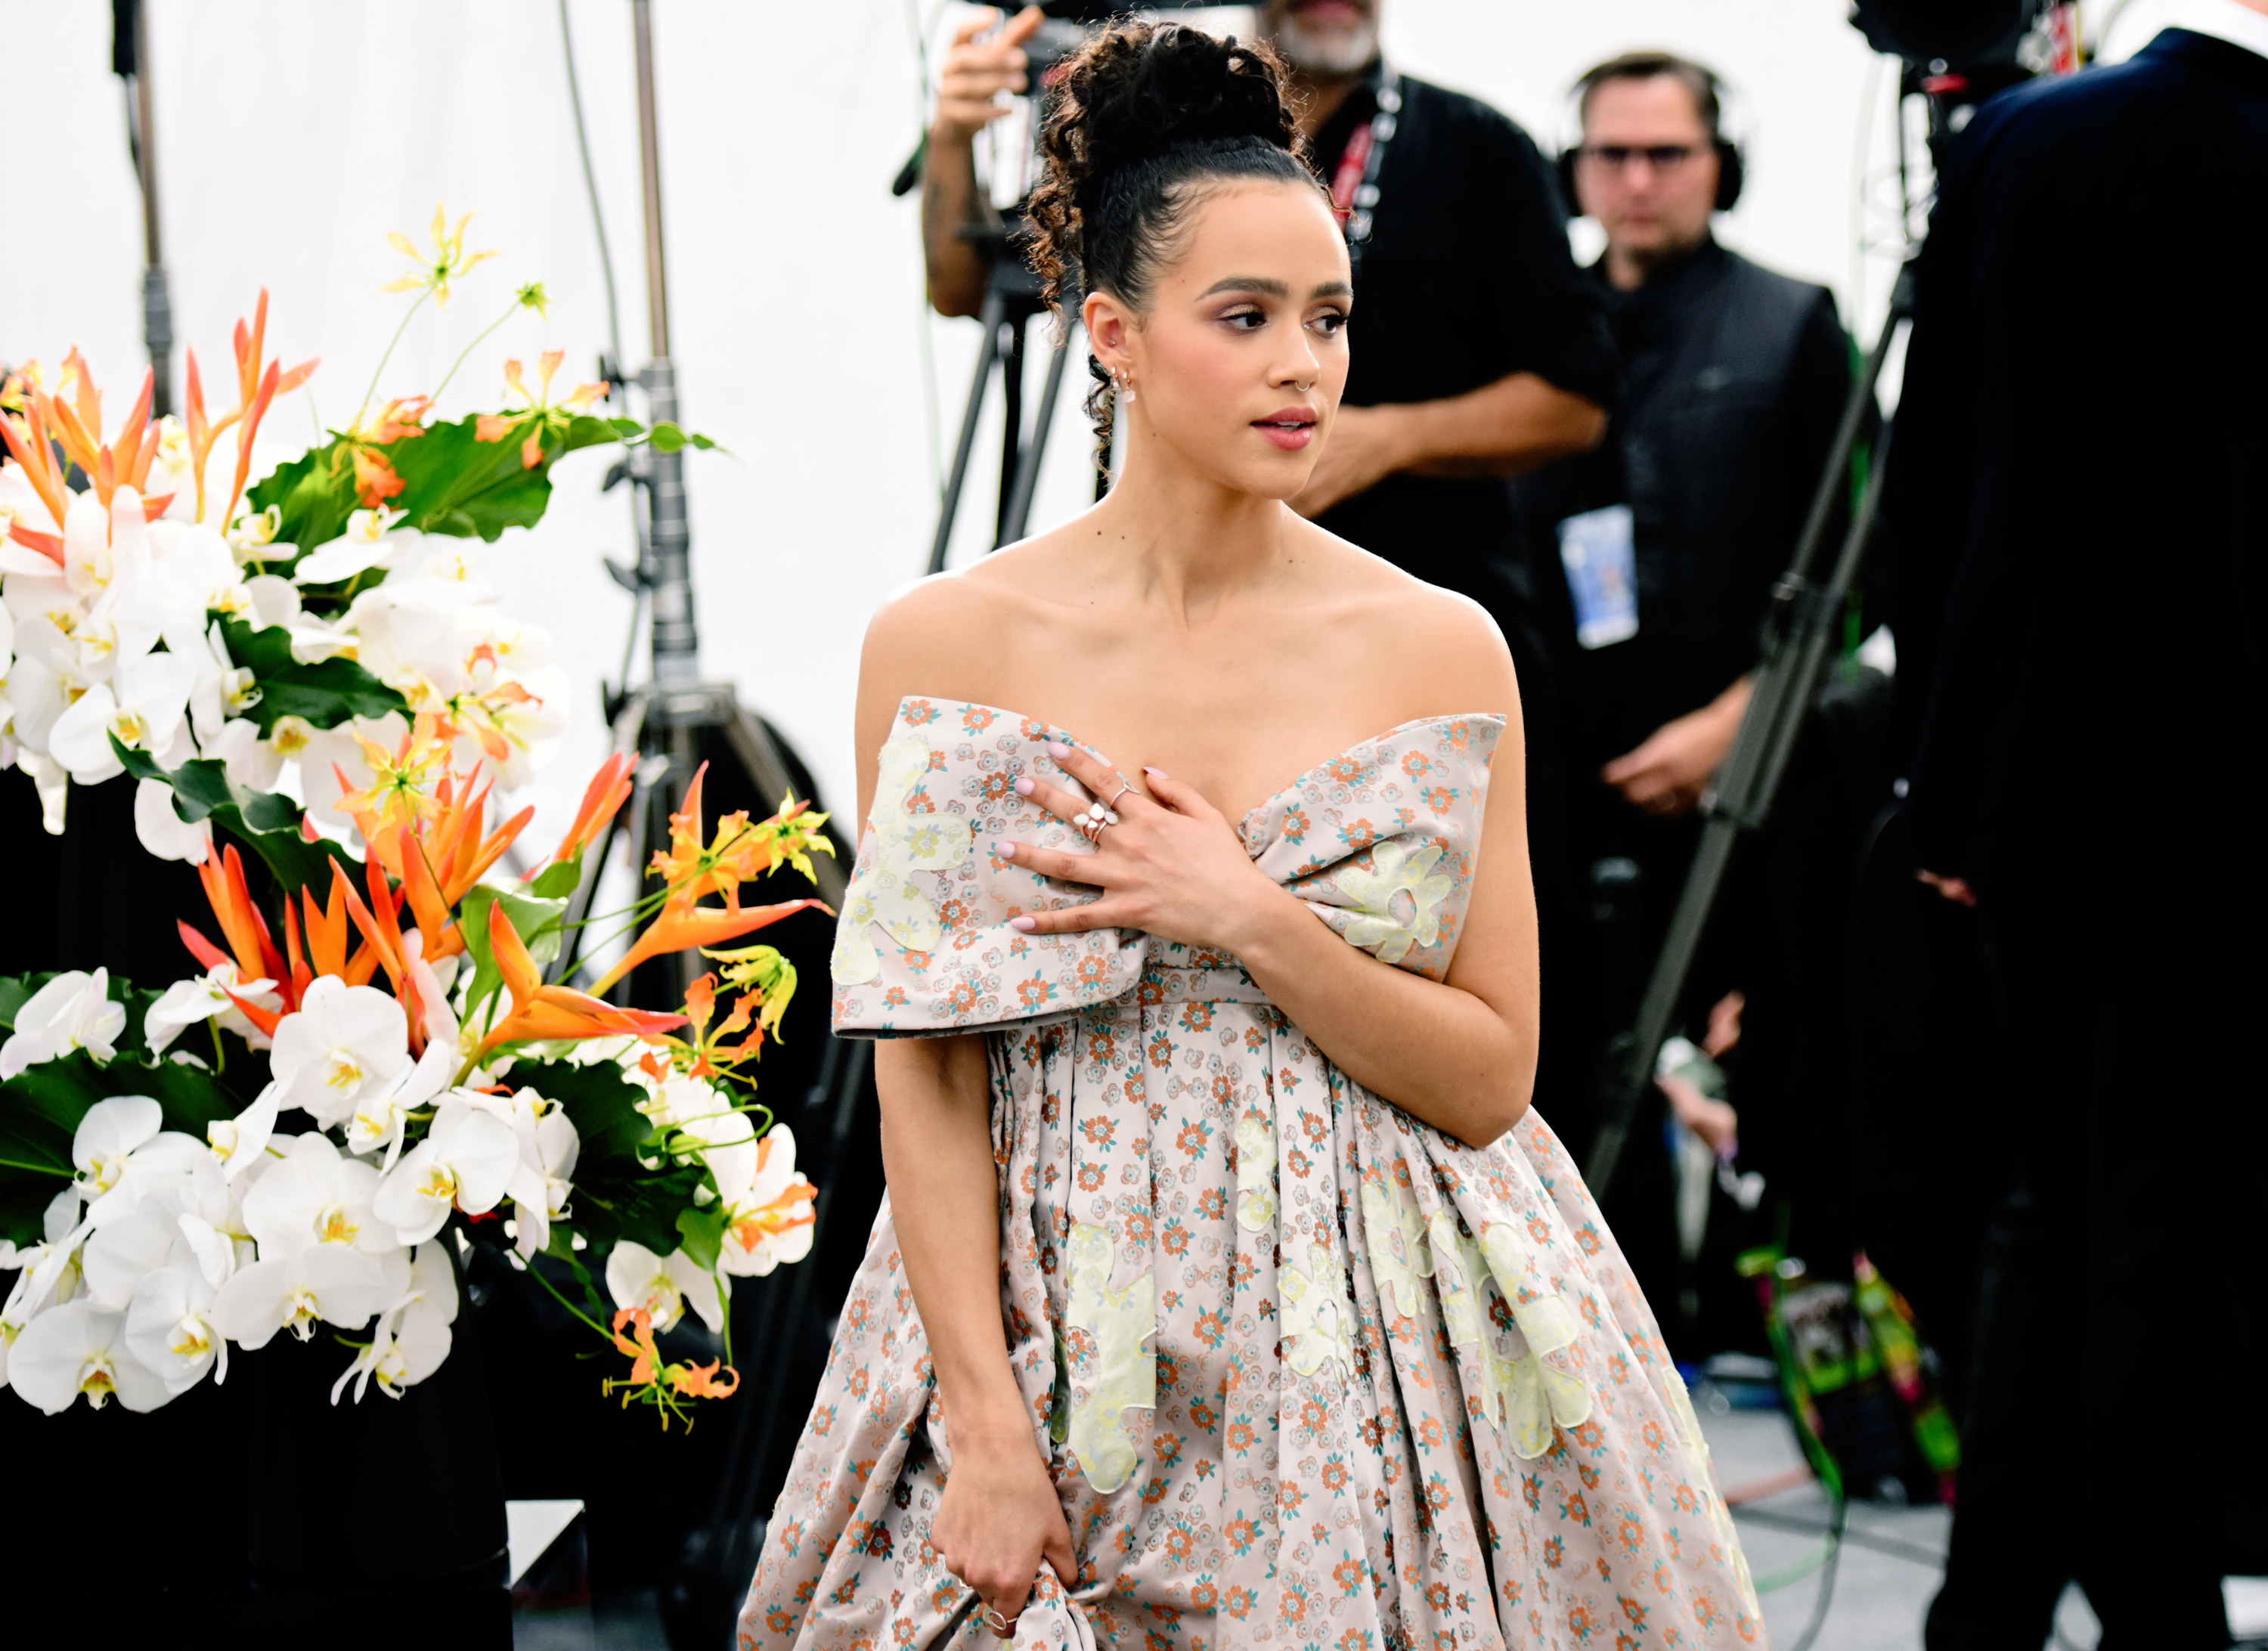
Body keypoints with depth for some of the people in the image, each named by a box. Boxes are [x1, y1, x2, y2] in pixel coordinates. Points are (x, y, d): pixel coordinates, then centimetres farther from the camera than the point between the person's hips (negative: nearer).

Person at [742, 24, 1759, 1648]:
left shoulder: (1440, 648, -1)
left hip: (1380, 1342, 1)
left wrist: (1248, 924, -14)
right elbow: (924, 1073, -4)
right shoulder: (943, 646, -3)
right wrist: (983, 1424, -11)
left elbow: (1492, 1074, -1)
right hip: (1055, 1323, -1)